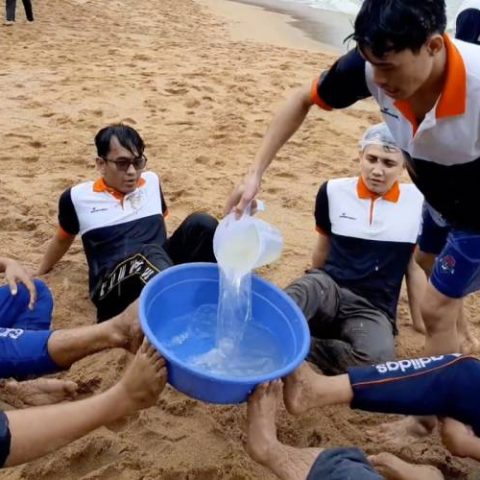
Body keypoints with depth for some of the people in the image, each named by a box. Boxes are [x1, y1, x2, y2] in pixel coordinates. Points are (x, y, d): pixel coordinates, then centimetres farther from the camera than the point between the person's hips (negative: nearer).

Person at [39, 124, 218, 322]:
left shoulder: (151, 181, 15)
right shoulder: (78, 197, 8)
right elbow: (62, 239, 26)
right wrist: (38, 276, 36)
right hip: (113, 288, -3)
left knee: (201, 223, -24)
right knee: (151, 255, -39)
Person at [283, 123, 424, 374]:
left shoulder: (418, 202, 2)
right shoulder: (333, 191, 4)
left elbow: (416, 267, 8)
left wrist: (422, 325, 9)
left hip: (372, 309, 0)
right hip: (329, 291, 1)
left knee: (377, 357, -37)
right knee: (313, 285, -39)